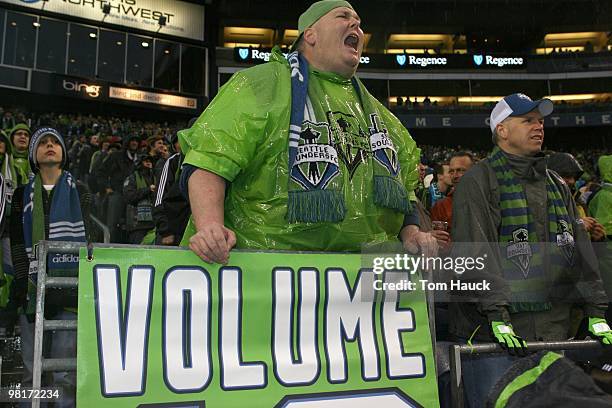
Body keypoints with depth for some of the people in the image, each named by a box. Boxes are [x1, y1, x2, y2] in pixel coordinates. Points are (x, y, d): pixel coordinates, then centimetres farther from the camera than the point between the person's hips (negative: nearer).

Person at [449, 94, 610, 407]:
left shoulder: (556, 185, 19)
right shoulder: (478, 181, -3)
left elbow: (580, 249, 16)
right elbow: (474, 251, -14)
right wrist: (497, 314, -22)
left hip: (554, 331, 7)